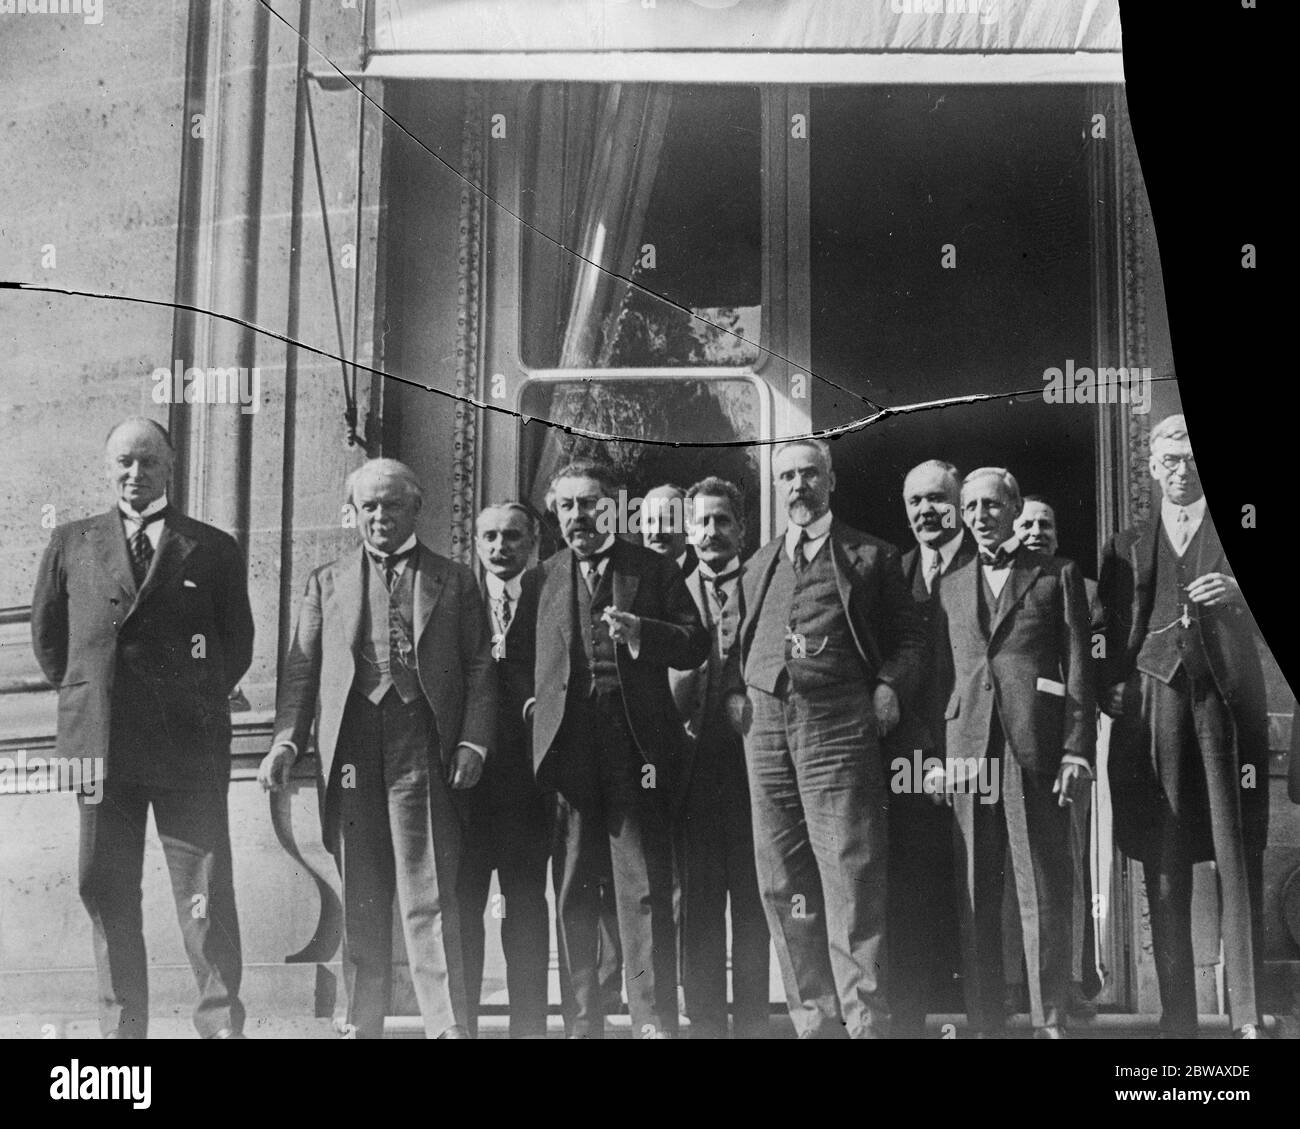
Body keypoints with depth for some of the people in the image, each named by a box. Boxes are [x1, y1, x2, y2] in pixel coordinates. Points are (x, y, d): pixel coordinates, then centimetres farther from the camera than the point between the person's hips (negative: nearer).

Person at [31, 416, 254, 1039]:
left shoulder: (213, 549, 6)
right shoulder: (71, 544, 12)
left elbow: (238, 645, 12)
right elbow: (47, 634, 19)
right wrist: (86, 696, 15)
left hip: (190, 748, -2)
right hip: (99, 746, 2)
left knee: (205, 893, -3)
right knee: (106, 893, 6)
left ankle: (220, 1022, 2)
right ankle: (121, 1025, 13)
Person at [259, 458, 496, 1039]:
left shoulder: (453, 579, 12)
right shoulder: (327, 581, 17)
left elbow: (479, 667, 7)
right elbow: (302, 669, 13)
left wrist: (473, 742, -5)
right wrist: (287, 740, 0)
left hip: (423, 752, -2)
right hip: (350, 756, 2)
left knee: (429, 901, -7)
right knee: (360, 904, 6)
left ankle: (449, 1027, -7)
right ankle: (361, 1025, 13)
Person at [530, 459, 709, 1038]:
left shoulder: (655, 570, 10)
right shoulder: (542, 577, 15)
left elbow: (696, 645, 4)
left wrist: (639, 631, -11)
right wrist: (533, 701, -1)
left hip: (636, 744, -2)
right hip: (565, 746, 2)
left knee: (644, 890, -4)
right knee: (573, 893, 3)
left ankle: (654, 1021, -1)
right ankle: (582, 1022, 10)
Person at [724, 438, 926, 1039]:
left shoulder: (870, 556, 10)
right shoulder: (759, 563, 22)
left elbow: (910, 635, 9)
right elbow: (737, 640, 23)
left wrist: (890, 687, -6)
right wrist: (734, 689, 5)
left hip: (838, 724, -4)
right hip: (765, 721, 4)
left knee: (850, 875, -10)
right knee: (782, 882, 3)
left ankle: (865, 1019, -7)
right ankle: (815, 1019, 9)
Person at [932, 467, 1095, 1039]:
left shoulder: (1058, 575, 10)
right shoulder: (951, 586, 19)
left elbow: (1079, 667, 4)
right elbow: (944, 673, 16)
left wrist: (1078, 750, -7)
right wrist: (940, 754, 5)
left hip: (1037, 745, -3)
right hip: (969, 748, 3)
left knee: (1042, 892, -4)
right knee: (974, 895, 2)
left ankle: (1050, 1021, 1)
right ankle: (982, 1022, 5)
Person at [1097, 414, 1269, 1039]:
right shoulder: (1126, 546, 19)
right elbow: (1109, 635, 16)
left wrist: (1239, 593, -11)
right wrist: (1113, 689, 0)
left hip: (1226, 700, -1)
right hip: (1152, 708, 1)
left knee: (1239, 859, -7)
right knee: (1163, 868, -3)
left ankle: (1247, 1017, -6)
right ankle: (1177, 1019, -1)